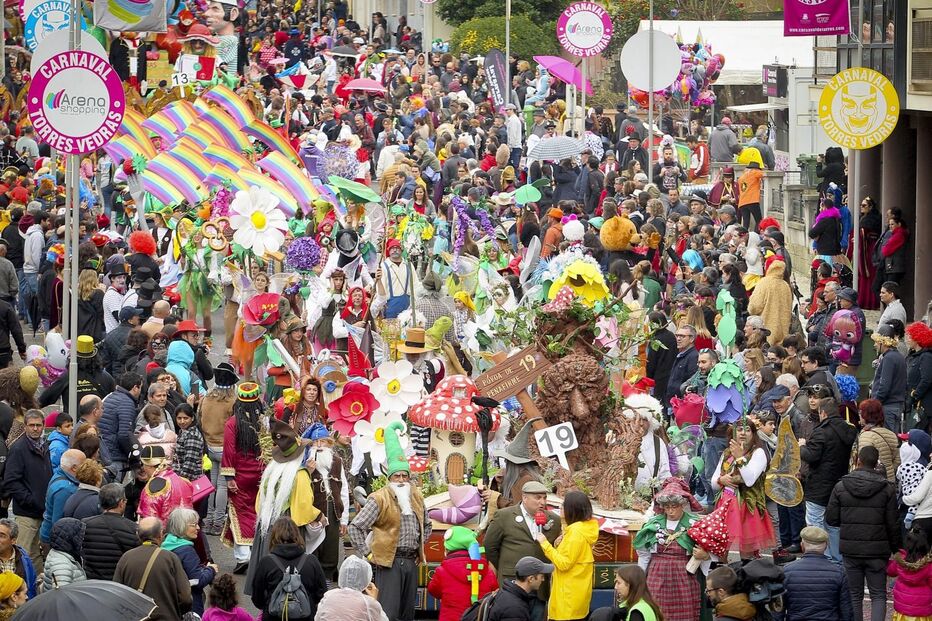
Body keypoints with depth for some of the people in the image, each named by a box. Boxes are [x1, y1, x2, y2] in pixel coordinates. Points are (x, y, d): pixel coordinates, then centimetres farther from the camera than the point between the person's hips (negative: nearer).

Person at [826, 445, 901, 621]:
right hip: (877, 551, -1)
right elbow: (893, 525, -4)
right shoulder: (886, 489, -7)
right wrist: (896, 548, 9)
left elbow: (830, 519, -1)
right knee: (878, 595, 7)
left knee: (854, 595, 12)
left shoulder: (841, 486, -5)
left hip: (850, 549, 1)